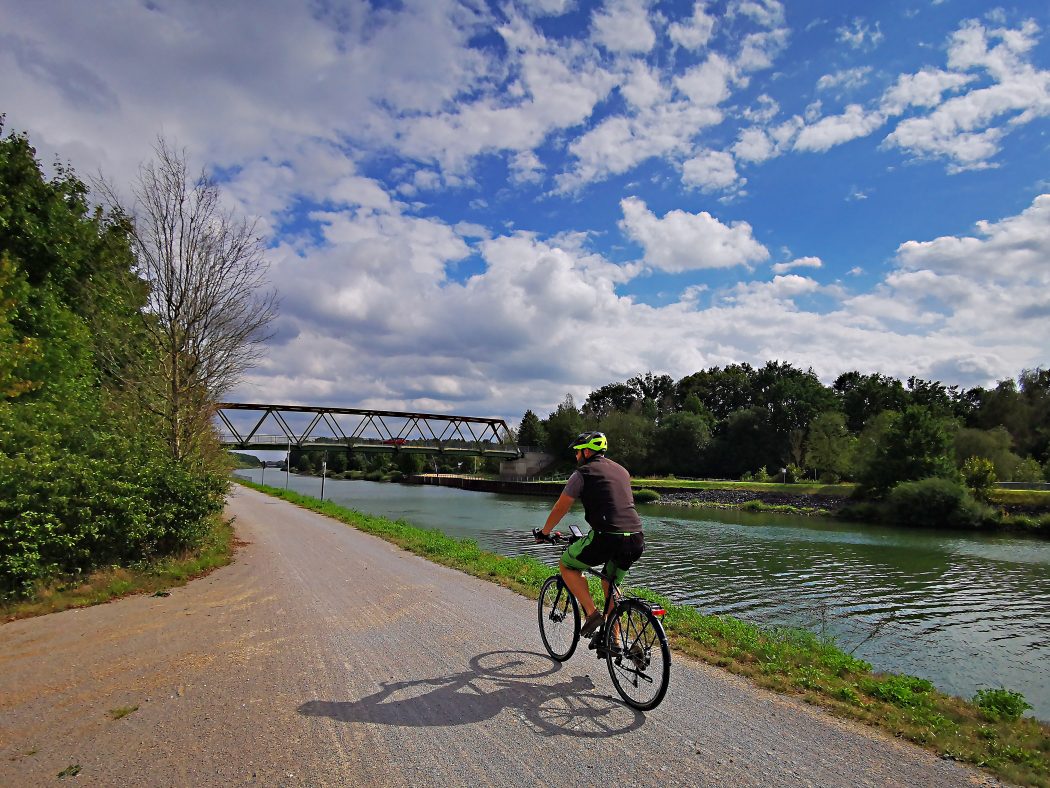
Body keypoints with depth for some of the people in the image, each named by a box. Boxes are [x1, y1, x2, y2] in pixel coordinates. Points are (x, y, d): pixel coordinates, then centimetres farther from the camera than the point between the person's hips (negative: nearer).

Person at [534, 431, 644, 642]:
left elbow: (560, 508, 7)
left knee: (566, 565, 17)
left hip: (607, 538, -7)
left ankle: (592, 613, 6)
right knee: (610, 585, 28)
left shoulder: (583, 473, 3)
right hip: (636, 540, 7)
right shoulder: (621, 470, 23)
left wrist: (544, 533, 22)